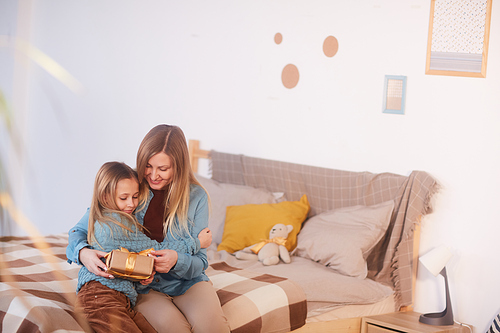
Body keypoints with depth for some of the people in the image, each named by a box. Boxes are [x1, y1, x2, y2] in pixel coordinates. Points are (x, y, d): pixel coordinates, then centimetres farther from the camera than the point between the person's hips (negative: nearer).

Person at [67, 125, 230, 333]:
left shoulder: (196, 197, -3)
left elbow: (200, 262, -2)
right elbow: (78, 231, 0)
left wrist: (176, 260, -26)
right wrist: (83, 253, -24)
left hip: (187, 282, 1)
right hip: (143, 287, 0)